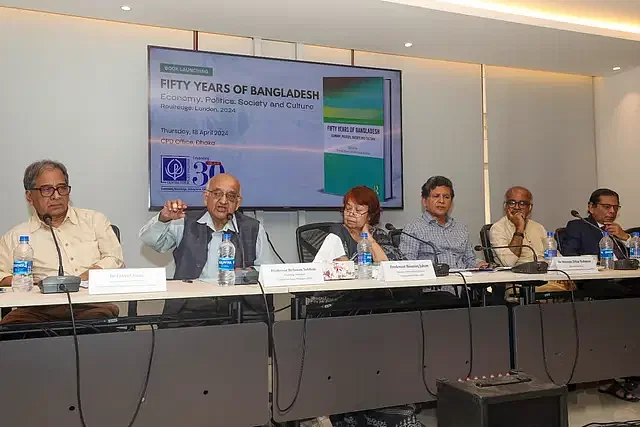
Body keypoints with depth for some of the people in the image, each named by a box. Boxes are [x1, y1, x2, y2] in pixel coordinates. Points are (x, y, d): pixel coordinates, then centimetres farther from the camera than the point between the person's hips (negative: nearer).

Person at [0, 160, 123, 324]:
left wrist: (86, 277, -8)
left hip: (92, 305, -1)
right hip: (41, 309, 1)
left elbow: (115, 259, 9)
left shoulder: (94, 220, 19)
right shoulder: (16, 236, 18)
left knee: (104, 314, -37)